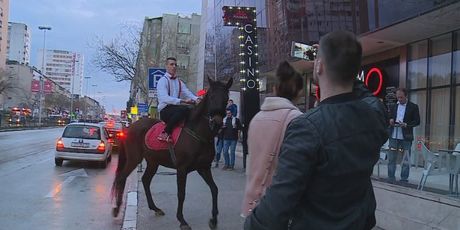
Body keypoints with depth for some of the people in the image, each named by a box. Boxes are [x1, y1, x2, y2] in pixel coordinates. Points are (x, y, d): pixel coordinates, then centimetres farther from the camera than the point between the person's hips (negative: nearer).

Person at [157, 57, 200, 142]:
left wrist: (196, 99, -17)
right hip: (165, 110, -7)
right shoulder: (163, 80, -3)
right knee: (184, 109, -35)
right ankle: (166, 133, -28)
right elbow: (164, 98, -18)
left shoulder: (179, 82, 20)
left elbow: (187, 93, 7)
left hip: (176, 108, 7)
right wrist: (182, 101, -28)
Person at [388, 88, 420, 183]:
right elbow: (389, 118, 19)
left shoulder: (413, 107, 1)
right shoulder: (393, 107, 12)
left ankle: (404, 179, 10)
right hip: (393, 136, 3)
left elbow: (417, 121, -2)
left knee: (405, 160, 2)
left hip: (406, 137, -3)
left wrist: (406, 124, -16)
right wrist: (390, 121, -4)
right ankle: (391, 179, 12)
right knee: (391, 158, 4)